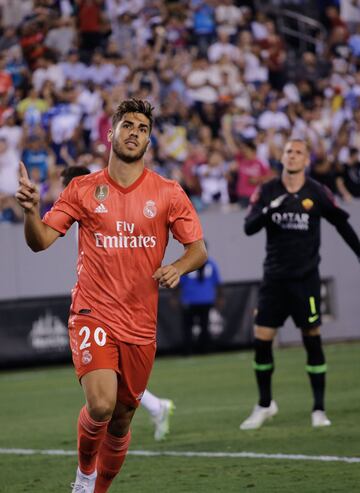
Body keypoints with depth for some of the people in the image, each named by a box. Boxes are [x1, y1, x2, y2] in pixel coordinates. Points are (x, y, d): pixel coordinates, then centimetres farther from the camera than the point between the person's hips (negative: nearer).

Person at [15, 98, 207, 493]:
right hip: (93, 315, -2)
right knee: (100, 405, -23)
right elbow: (40, 241, -2)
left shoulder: (168, 193, 4)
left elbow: (199, 249, 4)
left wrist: (178, 267, -19)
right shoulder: (83, 189, 3)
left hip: (140, 324, 2)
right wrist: (30, 209, -24)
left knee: (121, 421, 9)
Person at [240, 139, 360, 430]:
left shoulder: (317, 193, -3)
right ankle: (265, 405, 16)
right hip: (274, 277, 2)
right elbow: (249, 227, -7)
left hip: (306, 278, -2)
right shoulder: (267, 192, 1)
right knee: (262, 341, -1)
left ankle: (319, 409, 7)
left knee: (312, 340, -2)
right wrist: (268, 210, -24)